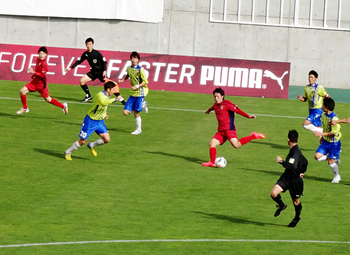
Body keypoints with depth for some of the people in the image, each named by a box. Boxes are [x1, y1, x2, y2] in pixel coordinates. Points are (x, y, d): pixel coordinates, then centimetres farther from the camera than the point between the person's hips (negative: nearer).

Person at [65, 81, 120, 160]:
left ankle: (91, 146, 19)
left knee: (107, 139, -8)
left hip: (100, 121, 8)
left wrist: (104, 114, 10)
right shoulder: (100, 95, -25)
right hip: (90, 121, -8)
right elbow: (103, 102, -50)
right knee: (83, 141, -1)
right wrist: (115, 99, -44)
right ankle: (68, 152, 22)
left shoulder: (107, 96, 3)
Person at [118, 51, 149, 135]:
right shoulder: (129, 68, 4)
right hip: (132, 93, 6)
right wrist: (123, 80, 9)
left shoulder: (140, 69, -14)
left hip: (140, 93, -6)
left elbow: (145, 82, -11)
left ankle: (138, 129, 20)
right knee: (126, 112, 0)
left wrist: (137, 86, -25)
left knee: (136, 113, -2)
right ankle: (143, 104, 23)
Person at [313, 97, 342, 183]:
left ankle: (337, 176, 23)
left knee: (331, 161, -2)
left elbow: (334, 132, -25)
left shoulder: (333, 118, -26)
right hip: (326, 141, 8)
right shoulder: (323, 115, 1)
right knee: (317, 156, -4)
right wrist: (323, 137, 20)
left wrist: (321, 134, -26)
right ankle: (335, 159, 18)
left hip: (334, 143, -8)